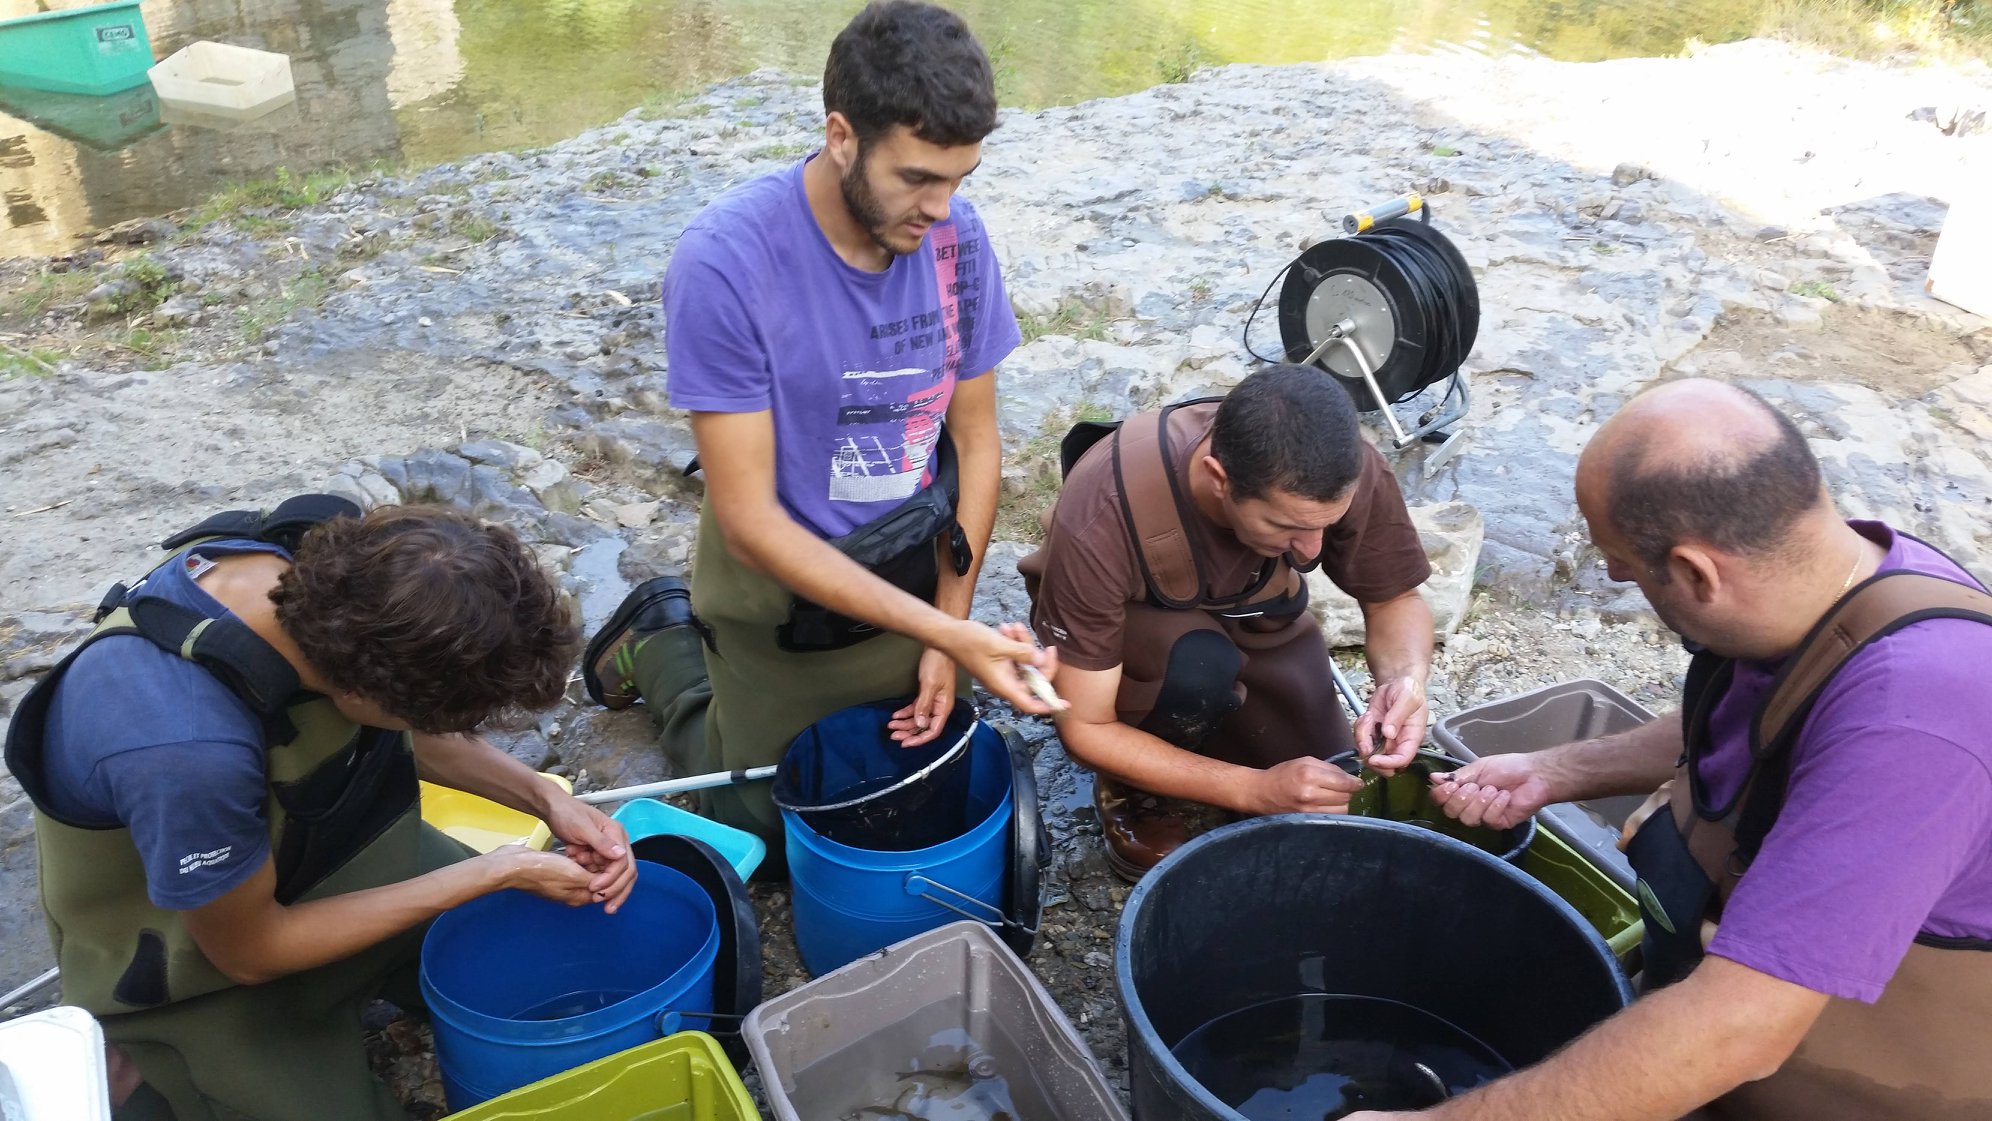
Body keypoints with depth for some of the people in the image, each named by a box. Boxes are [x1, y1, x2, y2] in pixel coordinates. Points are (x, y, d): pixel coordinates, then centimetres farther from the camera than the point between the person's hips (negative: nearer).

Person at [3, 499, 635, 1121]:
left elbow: (409, 735, -1)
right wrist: (496, 874, -22)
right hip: (201, 954, -6)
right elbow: (249, 950, -23)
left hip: (311, 836, 6)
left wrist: (547, 800, -14)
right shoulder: (186, 750, -42)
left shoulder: (343, 564, -23)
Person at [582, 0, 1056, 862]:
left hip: (913, 576, 4)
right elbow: (749, 520, -25)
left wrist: (950, 635, -8)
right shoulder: (726, 260, -27)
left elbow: (974, 439, -3)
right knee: (768, 842, 13)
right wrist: (946, 631, -28)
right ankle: (662, 645, 32)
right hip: (784, 590, -4)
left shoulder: (954, 236, -13)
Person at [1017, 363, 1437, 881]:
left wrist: (1407, 679, -34)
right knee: (1197, 665, -36)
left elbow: (1395, 600, -11)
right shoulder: (1099, 523, -39)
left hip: (1252, 616, 4)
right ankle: (1128, 787, -5)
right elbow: (1085, 730, -30)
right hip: (1132, 625, -3)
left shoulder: (1348, 472, -31)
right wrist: (1257, 790, -36)